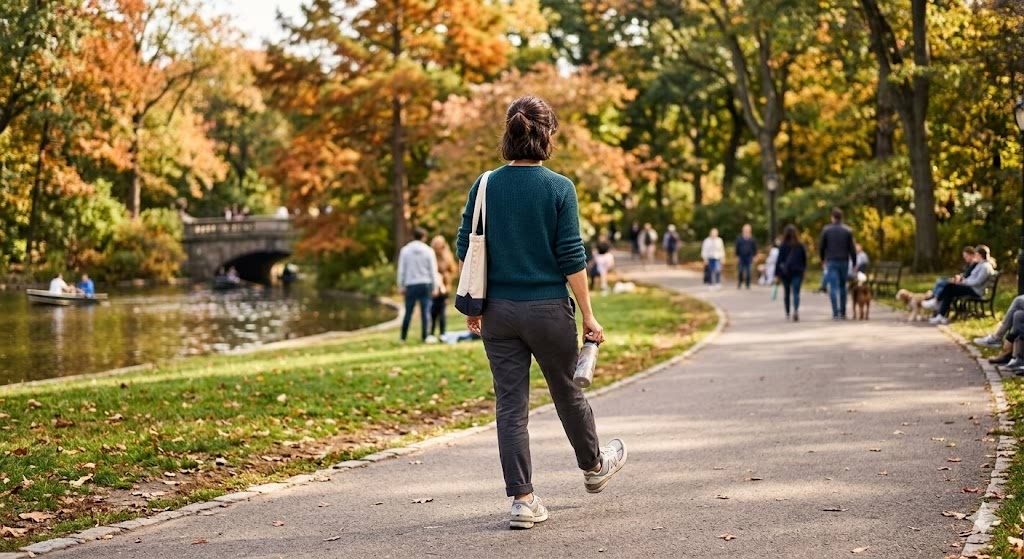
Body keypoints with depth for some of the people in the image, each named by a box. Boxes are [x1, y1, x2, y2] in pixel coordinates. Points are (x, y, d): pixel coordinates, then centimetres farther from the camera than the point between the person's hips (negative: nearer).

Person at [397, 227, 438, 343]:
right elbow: (433, 270, 1)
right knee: (425, 312, 1)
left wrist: (401, 286, 9)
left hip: (411, 285, 1)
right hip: (425, 284, -1)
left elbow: (401, 270, 3)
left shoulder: (405, 250, 3)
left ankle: (403, 338, 7)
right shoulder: (429, 251, 0)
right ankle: (424, 336, -1)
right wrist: (434, 287, 7)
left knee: (408, 312, 6)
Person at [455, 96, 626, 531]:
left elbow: (466, 250, 3)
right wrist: (588, 316, -3)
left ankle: (522, 499, 5)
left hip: (498, 311, 2)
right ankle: (594, 466, 42)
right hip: (548, 308, -2)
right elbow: (572, 259, -11)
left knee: (510, 405, 6)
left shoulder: (485, 186, -1)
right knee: (567, 393, 18)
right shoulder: (559, 189, -11)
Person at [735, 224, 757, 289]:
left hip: (749, 257, 0)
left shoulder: (752, 239, 4)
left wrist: (754, 257, 5)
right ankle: (739, 284, 11)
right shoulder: (739, 238, 3)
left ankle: (748, 285, 9)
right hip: (741, 257, 0)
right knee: (740, 271, -4)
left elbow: (755, 249, 9)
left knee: (748, 272, 0)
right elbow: (737, 248, 5)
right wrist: (737, 256, 1)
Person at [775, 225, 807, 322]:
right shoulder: (801, 246, 0)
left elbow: (779, 260, -6)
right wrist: (803, 269, 20)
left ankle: (787, 314, 22)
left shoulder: (783, 246, -6)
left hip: (785, 272, 0)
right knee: (796, 292, -7)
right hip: (797, 272, 0)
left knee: (786, 293, 14)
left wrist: (777, 274, -2)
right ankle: (796, 310, -31)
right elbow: (804, 260, 6)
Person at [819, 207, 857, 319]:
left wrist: (822, 260, 18)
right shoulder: (847, 231, 0)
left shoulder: (826, 230, -3)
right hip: (844, 262, 2)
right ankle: (843, 312, 16)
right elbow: (852, 249, -2)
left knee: (833, 287, -4)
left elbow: (821, 247, 2)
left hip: (831, 262, -2)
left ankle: (836, 313, -13)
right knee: (842, 287, 14)